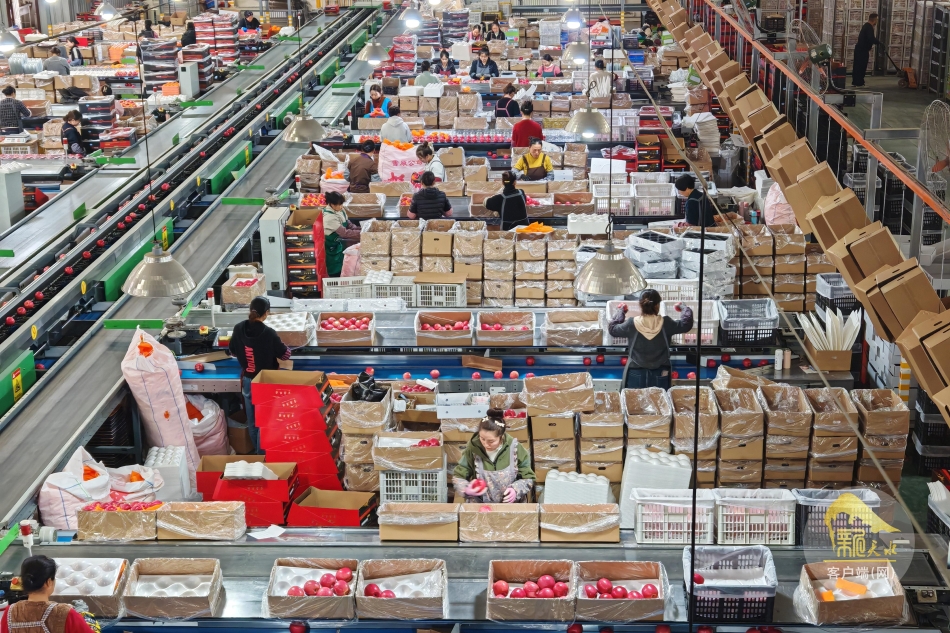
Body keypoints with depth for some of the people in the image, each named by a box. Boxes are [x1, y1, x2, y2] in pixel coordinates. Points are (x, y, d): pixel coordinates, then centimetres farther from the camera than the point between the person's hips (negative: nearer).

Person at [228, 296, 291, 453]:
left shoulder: (239, 329, -9)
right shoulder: (268, 333, -23)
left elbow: (232, 352, 6)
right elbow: (286, 355, -12)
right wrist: (273, 349, 8)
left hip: (247, 381, 5)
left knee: (252, 419, 19)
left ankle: (257, 450, 35)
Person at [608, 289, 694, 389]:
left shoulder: (632, 324, -11)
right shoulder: (665, 324, -10)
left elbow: (612, 328, 8)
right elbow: (687, 323, 6)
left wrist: (621, 310, 22)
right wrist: (682, 307, 24)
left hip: (636, 376, 0)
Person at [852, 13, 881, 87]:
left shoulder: (866, 26, 16)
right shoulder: (869, 28, -16)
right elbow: (871, 39, -26)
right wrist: (879, 42, -13)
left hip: (859, 48, 10)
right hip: (863, 50, -10)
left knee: (857, 66, 12)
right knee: (862, 66, -6)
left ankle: (854, 82, 16)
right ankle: (859, 83, -5)